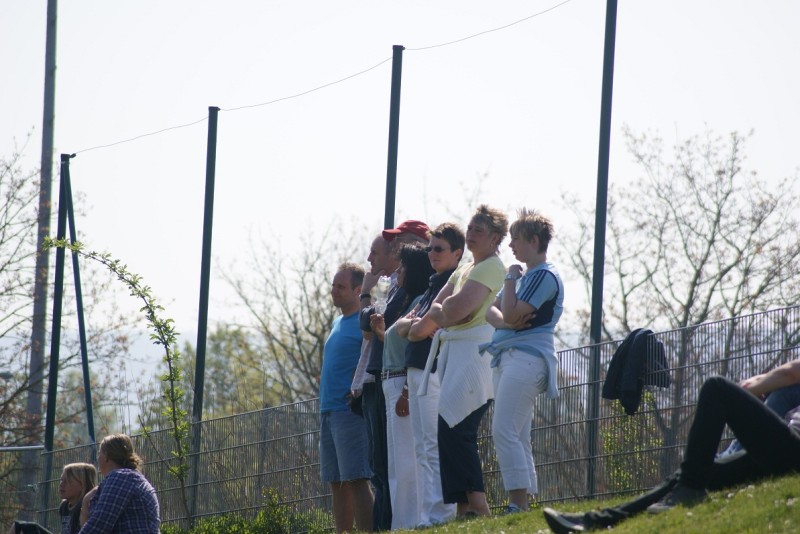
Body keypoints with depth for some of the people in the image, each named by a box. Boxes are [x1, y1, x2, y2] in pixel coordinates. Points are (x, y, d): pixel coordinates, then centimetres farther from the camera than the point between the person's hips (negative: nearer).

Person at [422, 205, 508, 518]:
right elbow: (435, 309, 17)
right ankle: (463, 508, 2)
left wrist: (445, 310, 4)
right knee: (452, 430, 4)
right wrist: (448, 314, -4)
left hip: (475, 350, -10)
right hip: (453, 350, 10)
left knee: (454, 427, -19)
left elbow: (458, 308, -17)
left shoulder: (492, 268, -7)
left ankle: (478, 505, -21)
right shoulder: (464, 271, 23)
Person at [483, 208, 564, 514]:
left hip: (526, 358, -11)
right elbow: (491, 311, 16)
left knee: (504, 432, -18)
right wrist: (504, 321, -6)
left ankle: (519, 505, -22)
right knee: (517, 437, 8)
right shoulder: (525, 275, 22)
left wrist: (511, 279, -6)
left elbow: (512, 314, -18)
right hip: (508, 358, 11)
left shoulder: (544, 276, -9)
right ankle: (522, 506, 7)